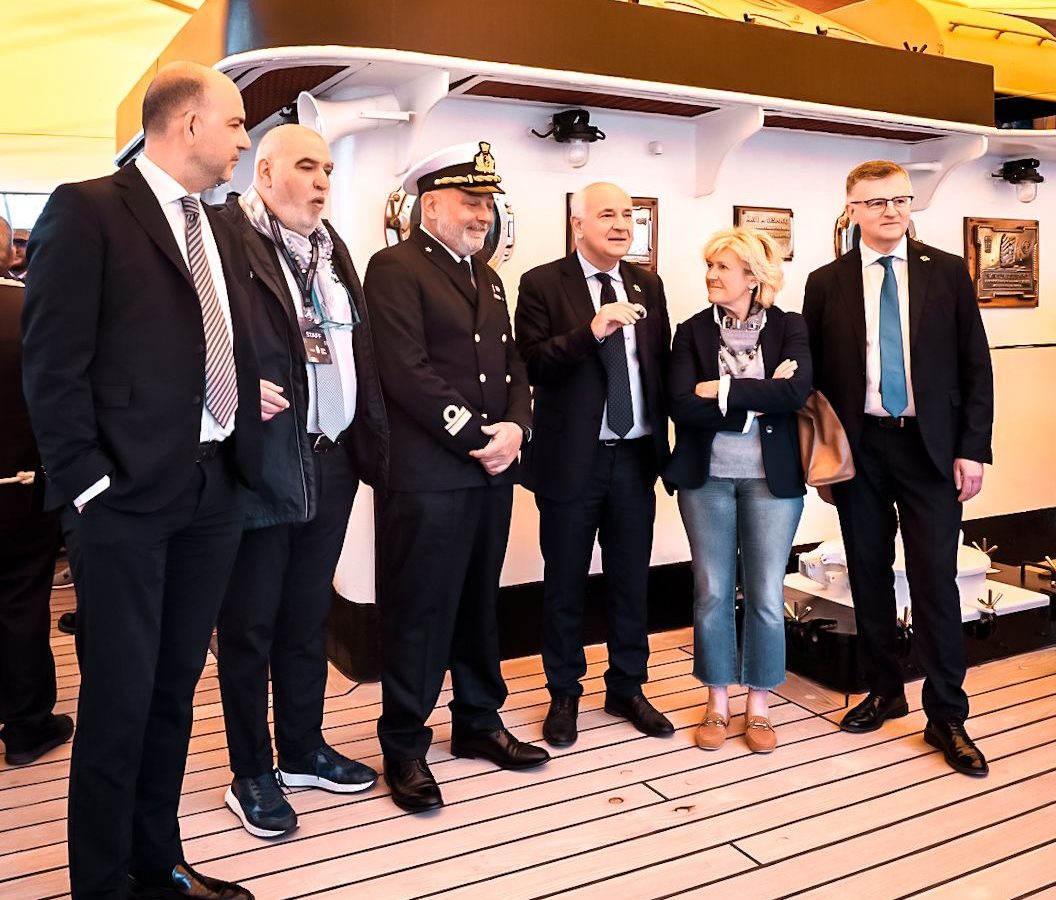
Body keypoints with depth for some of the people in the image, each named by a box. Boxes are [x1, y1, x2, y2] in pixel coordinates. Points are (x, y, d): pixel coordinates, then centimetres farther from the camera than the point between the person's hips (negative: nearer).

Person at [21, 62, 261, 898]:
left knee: (175, 690, 15)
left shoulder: (221, 230, 16)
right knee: (117, 700, 3)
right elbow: (53, 361, -11)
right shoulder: (87, 209, -6)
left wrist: (253, 395, 5)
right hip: (128, 493, -7)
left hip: (215, 488, 7)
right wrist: (85, 482, -14)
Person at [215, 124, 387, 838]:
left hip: (332, 461, 7)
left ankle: (304, 750, 34)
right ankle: (252, 775, 23)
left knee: (308, 616, 18)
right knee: (250, 624, 7)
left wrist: (374, 442, 7)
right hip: (260, 461, -7)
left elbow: (360, 350, 14)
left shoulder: (331, 249, 15)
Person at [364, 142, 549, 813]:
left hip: (492, 470, 8)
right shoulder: (396, 268, -6)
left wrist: (514, 428, -3)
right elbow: (407, 372, -16)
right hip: (428, 474, -7)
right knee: (419, 611, 2)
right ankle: (404, 746, 17)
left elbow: (513, 366, 17)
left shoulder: (488, 278, 19)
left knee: (480, 602, 17)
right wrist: (475, 435, -15)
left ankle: (478, 721, 32)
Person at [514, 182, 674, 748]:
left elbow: (661, 363, 11)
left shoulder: (647, 286, 9)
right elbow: (532, 363, -16)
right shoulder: (542, 285, -5)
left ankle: (627, 689, 31)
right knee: (565, 584, 9)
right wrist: (591, 330, -29)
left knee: (631, 579, 14)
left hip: (636, 457, 4)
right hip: (572, 458, -4)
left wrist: (661, 439, 5)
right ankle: (564, 695, 27)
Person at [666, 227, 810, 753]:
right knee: (712, 593, 8)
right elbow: (682, 405, -12)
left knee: (766, 597, 5)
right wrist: (760, 400, -16)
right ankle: (717, 706, 23)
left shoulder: (789, 327, 1)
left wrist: (724, 389, -15)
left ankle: (758, 709, 22)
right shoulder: (692, 331, 2)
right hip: (706, 477, 1)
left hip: (772, 477, -1)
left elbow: (797, 392, -16)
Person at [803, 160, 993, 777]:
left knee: (936, 581, 0)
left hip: (930, 447, -1)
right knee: (870, 575, 10)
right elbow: (815, 375, 6)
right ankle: (885, 691, 27)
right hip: (859, 447, 1)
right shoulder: (827, 284, 4)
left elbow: (976, 365, 2)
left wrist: (972, 448, -5)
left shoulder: (948, 273, 3)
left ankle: (947, 717, 12)